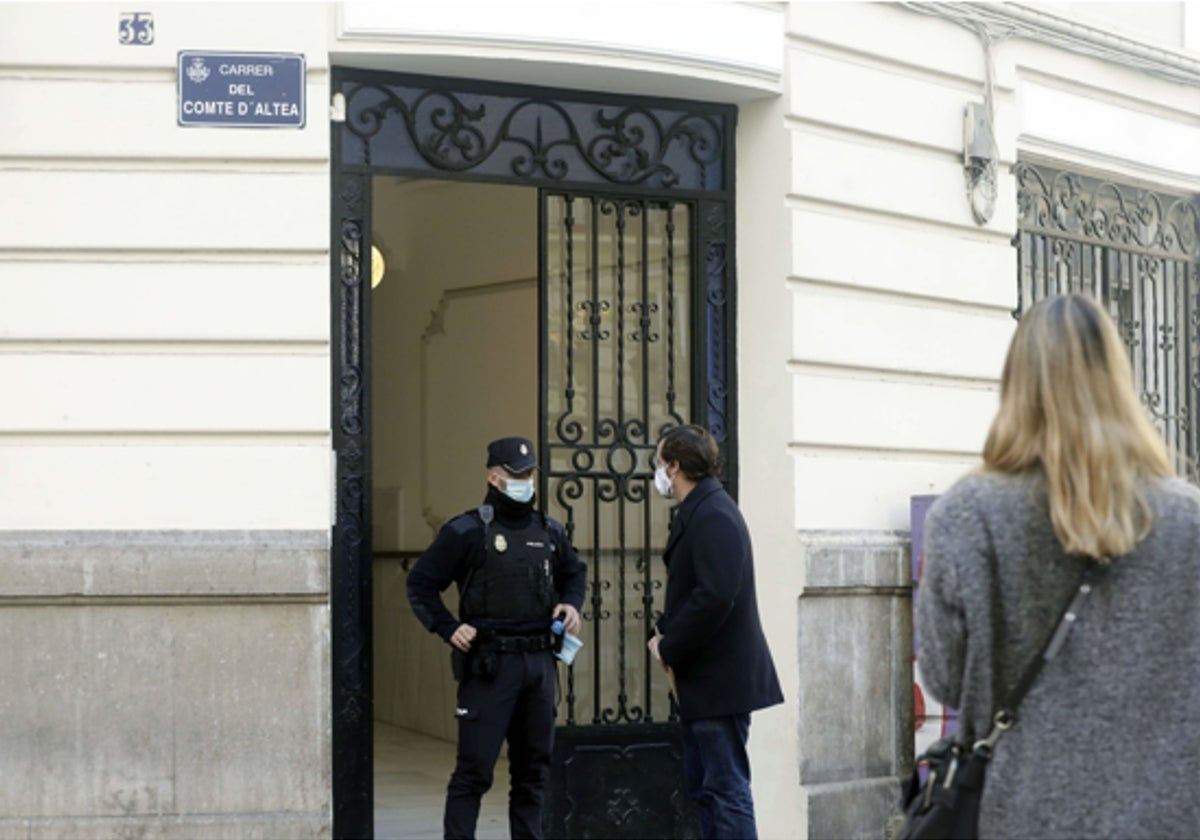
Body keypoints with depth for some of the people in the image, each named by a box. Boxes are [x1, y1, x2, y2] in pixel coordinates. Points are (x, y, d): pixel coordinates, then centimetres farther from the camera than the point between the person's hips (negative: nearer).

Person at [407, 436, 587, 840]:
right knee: (475, 767, -6)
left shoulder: (549, 531, 12)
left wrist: (572, 603, 10)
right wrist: (448, 629, -11)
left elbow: (575, 571, 29)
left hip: (540, 661, 6)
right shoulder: (466, 531, -5)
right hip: (489, 664, -6)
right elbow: (421, 583, -1)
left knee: (534, 767, 11)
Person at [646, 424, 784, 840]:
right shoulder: (697, 513, 15)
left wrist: (670, 648, -17)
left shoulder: (713, 516, -17)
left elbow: (715, 596, -26)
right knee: (702, 786, 15)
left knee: (727, 789, -6)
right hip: (701, 680, 10)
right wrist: (664, 631, 5)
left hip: (719, 678, -10)